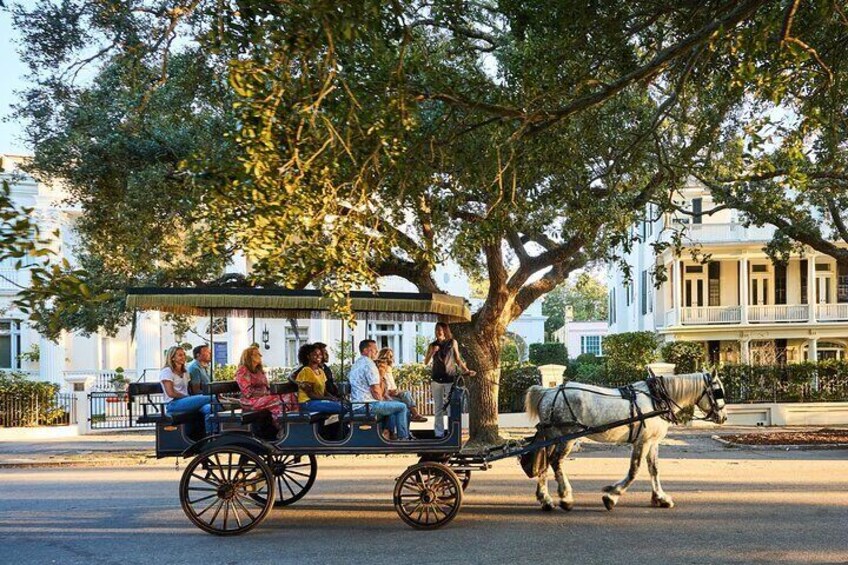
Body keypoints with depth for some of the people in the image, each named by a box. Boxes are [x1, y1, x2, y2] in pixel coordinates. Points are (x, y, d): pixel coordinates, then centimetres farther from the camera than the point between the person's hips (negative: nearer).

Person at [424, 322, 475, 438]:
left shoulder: (452, 343, 6)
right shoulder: (433, 345, 9)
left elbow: (457, 359, 11)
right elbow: (426, 362, 7)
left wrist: (466, 371, 1)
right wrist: (432, 352, -9)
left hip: (450, 379, -2)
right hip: (437, 379, 2)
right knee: (438, 408, 4)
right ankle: (439, 433, 7)